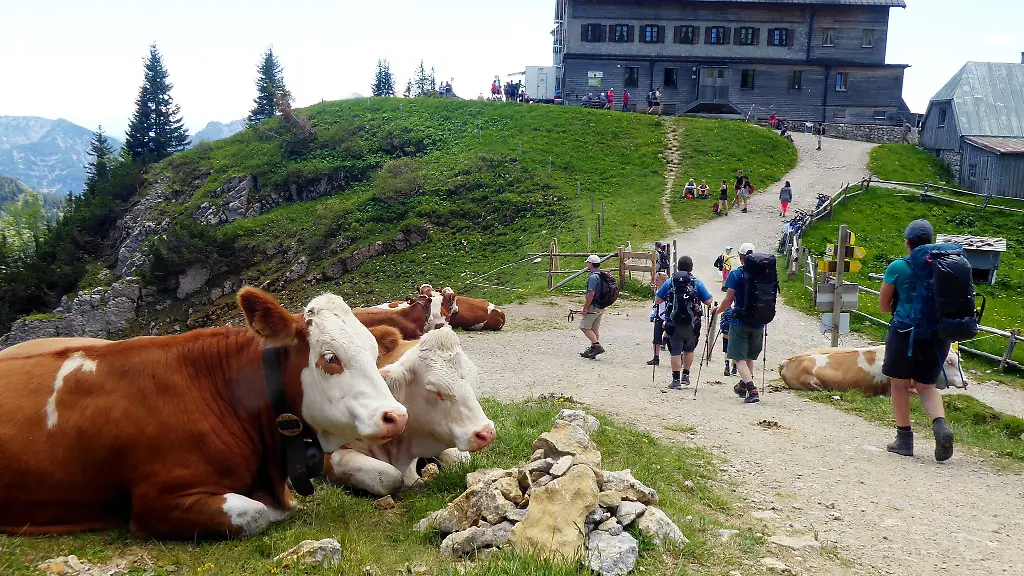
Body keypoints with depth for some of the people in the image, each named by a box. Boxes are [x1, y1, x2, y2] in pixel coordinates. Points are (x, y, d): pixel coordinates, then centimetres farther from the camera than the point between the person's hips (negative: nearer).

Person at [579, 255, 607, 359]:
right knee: (594, 329, 13)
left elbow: (591, 294, -24)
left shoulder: (593, 277, -19)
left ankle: (597, 345, -11)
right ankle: (592, 350, 17)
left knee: (584, 327, -2)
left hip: (593, 307, -9)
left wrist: (585, 308, -19)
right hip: (601, 307, 9)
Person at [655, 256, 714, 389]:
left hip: (673, 324, 0)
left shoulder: (670, 282, 0)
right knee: (689, 349, 21)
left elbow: (657, 300, 1)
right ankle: (686, 375, 22)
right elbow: (708, 302, -6)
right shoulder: (697, 283, -3)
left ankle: (676, 380, 0)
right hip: (691, 324, 0)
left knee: (675, 352, 3)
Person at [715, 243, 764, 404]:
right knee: (750, 356, 22)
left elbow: (728, 300, -11)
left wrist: (718, 311, 7)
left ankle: (752, 390, -17)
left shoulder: (735, 274, -10)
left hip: (740, 321, -5)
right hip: (759, 322, 5)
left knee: (740, 358, 0)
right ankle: (743, 386, 36)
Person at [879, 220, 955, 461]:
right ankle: (941, 425, -11)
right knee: (927, 386, 15)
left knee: (900, 383, 12)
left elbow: (883, 305, -1)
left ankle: (904, 439, 14)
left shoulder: (898, 267, -9)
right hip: (938, 333, 4)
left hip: (905, 331, -4)